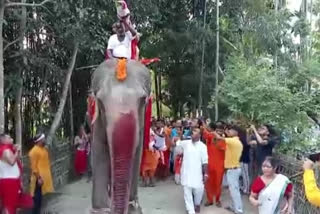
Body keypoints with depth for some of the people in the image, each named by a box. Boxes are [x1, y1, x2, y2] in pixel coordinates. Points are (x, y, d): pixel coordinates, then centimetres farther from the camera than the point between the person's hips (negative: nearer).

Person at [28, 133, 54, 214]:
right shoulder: (34, 151, -16)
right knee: (37, 197, -3)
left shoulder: (44, 149, 12)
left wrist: (48, 175, 19)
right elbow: (33, 166, -18)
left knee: (40, 196, 15)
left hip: (45, 177, 9)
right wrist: (38, 177, -21)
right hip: (39, 178, -9)